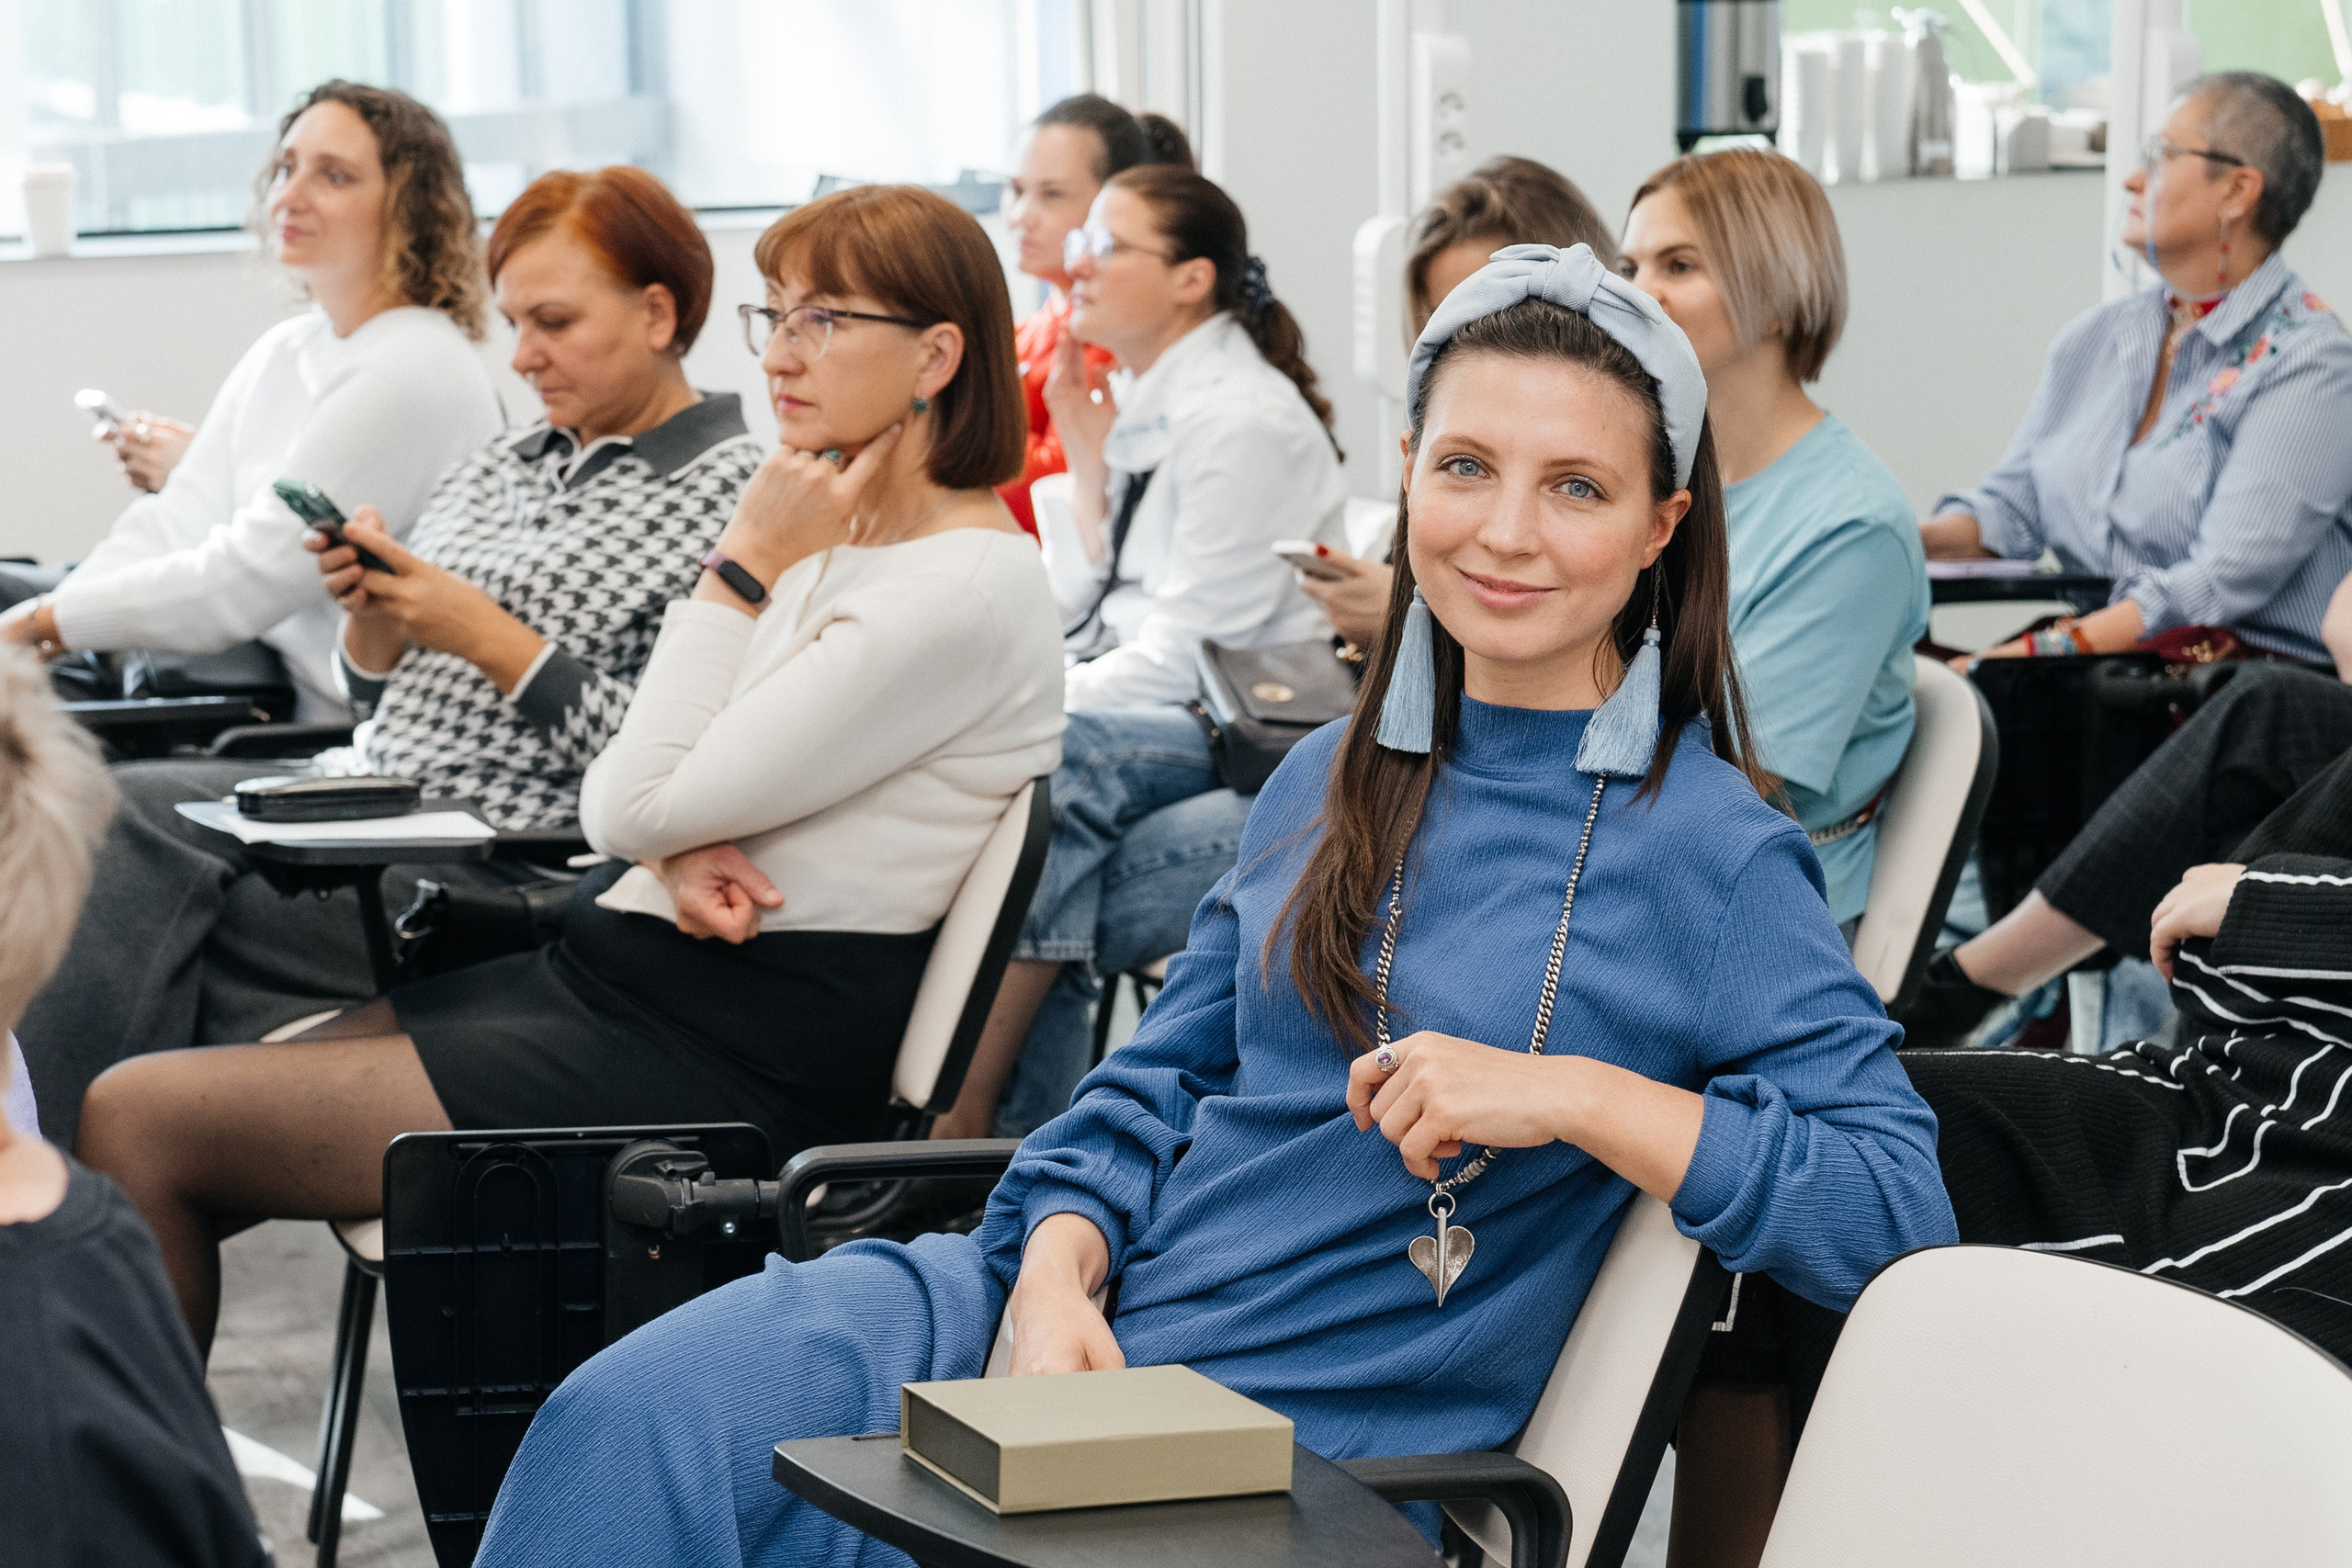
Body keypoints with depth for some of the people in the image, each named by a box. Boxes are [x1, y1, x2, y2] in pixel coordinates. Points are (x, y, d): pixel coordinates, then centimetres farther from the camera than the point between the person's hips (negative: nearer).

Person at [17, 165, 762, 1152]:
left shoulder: (734, 496, -5)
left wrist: (485, 636, -13)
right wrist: (372, 613, -1)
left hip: (512, 867, -8)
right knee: (121, 812, -17)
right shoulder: (500, 467, 19)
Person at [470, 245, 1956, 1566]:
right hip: (1071, 1317, 6)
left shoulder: (1715, 855, -5)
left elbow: (1902, 1210, -11)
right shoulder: (1331, 779, 13)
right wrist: (1055, 1269, -5)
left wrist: (1581, 1095, -20)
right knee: (632, 1420, -20)